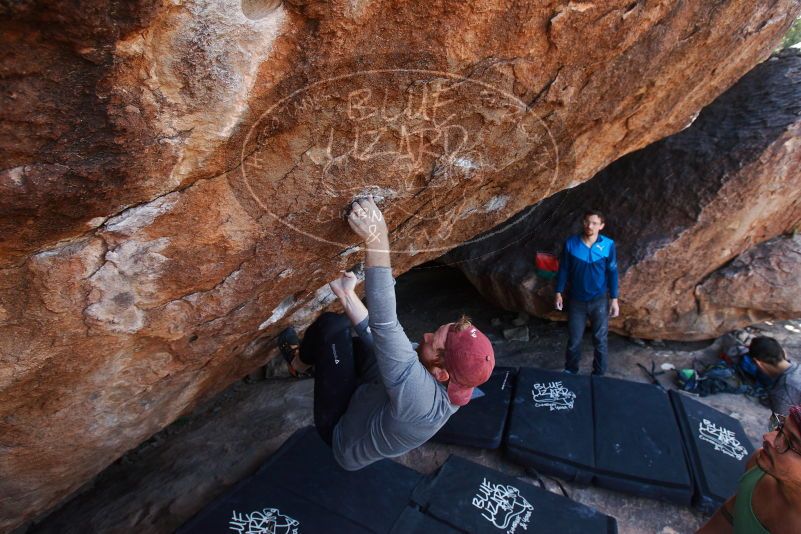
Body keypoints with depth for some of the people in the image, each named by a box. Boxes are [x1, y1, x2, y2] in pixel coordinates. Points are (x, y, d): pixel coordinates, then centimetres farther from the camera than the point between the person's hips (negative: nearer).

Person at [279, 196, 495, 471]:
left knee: (332, 325, -17)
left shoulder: (422, 397, -44)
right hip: (366, 407, 7)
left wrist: (377, 240, -55)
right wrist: (347, 295, -15)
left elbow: (385, 326, -53)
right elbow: (384, 341, -11)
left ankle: (299, 364, 16)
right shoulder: (453, 383, -19)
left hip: (341, 432, -7)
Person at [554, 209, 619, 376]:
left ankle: (599, 373, 30)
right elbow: (563, 269, -1)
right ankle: (570, 370, 31)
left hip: (599, 300, 0)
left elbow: (612, 272, -3)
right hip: (576, 300, 0)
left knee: (600, 340, 11)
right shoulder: (570, 243, -9)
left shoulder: (608, 245, -9)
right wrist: (559, 292, -2)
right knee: (574, 339, 11)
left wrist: (614, 299, -3)